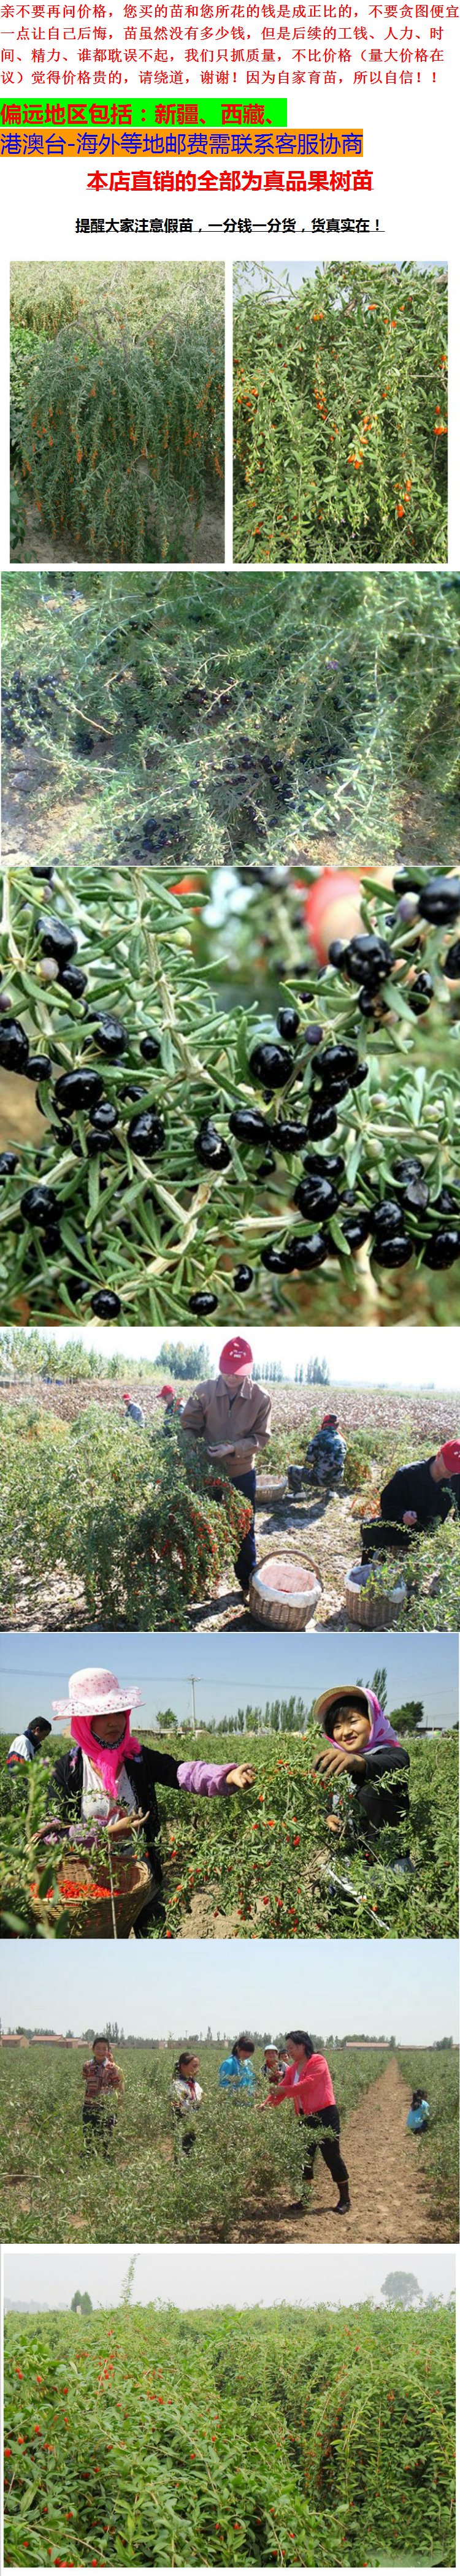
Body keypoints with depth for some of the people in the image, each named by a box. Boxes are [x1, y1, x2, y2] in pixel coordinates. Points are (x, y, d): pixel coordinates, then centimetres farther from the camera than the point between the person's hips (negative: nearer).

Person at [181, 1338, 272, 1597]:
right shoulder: (205, 1391, -12)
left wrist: (234, 1448, -24)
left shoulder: (261, 1398, -13)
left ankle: (248, 1583, 26)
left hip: (242, 1474, 0)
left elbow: (261, 1437, -9)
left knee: (244, 1531, 11)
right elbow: (189, 1428, -5)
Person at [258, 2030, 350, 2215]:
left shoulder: (318, 2062, -12)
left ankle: (345, 2199, 8)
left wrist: (284, 2090, -22)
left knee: (332, 2156, -2)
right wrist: (267, 2103, -12)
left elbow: (307, 2084, -23)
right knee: (305, 2156, 8)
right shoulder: (292, 2069, 11)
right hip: (306, 2117, 8)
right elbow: (282, 2088, 3)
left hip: (325, 2116, -8)